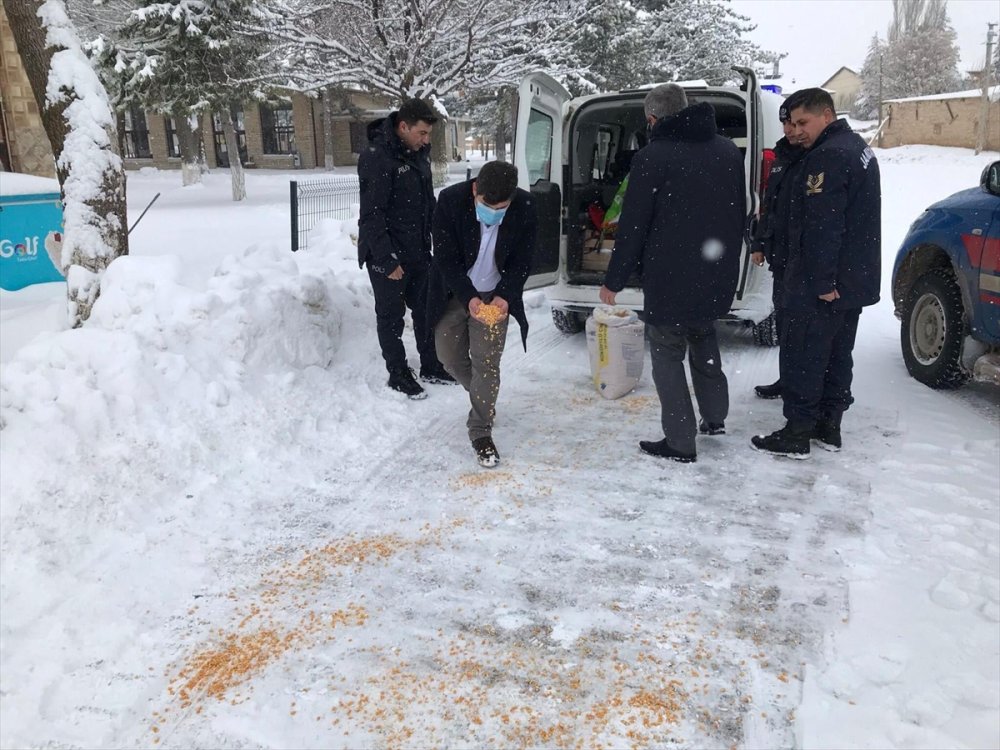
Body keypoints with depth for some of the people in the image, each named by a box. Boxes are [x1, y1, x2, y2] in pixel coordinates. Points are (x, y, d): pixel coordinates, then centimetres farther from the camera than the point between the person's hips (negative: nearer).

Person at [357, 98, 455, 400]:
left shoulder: (419, 154, 7)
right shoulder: (376, 158, -18)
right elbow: (371, 215, -20)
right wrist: (386, 259, -21)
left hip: (418, 251, 8)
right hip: (388, 256, -8)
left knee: (426, 309, 15)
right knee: (391, 316, 5)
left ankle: (431, 366, 29)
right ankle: (398, 375, 18)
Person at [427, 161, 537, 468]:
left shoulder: (524, 207, -20)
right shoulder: (450, 200, -24)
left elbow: (522, 261, -9)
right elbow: (446, 258, -18)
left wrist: (504, 296, -23)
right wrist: (469, 298, -27)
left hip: (496, 296, -1)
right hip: (453, 294, 1)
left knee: (487, 362, -5)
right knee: (451, 357, 10)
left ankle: (481, 431, 9)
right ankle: (483, 398, 39)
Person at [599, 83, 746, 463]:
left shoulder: (652, 157, -15)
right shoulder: (728, 150, 6)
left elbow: (632, 227, -14)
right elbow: (741, 213, 15)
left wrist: (613, 281, -4)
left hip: (670, 278, -7)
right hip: (718, 277, 7)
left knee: (667, 353, 5)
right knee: (703, 336, 27)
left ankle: (680, 443, 8)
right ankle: (715, 417, 34)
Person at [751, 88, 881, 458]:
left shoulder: (828, 156, -18)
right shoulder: (856, 147, 16)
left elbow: (822, 225, -24)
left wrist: (822, 281, -23)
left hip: (823, 283, -10)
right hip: (855, 277, 10)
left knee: (801, 355, -3)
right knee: (837, 354, 16)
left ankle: (797, 434, 3)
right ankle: (828, 426, 25)